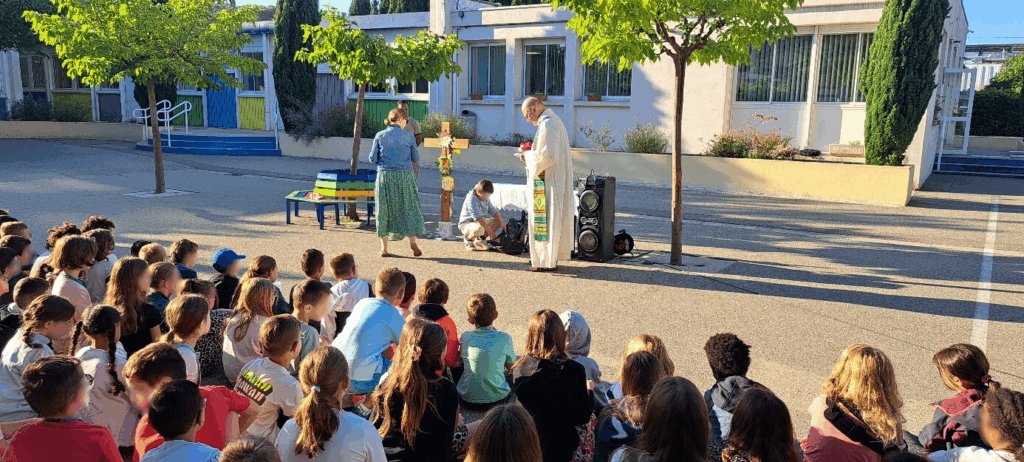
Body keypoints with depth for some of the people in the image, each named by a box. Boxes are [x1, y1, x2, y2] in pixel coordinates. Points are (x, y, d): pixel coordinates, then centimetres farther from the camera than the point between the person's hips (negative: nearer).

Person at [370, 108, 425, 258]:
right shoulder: (408, 137, -1)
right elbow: (416, 158, 7)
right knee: (409, 207, 10)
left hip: (385, 175, 1)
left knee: (384, 210, 8)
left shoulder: (380, 136, 1)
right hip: (405, 175, -1)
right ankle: (412, 240, -1)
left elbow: (373, 158, 2)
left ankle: (384, 247, 10)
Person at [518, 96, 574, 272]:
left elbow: (548, 155, -25)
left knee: (544, 217, -4)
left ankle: (546, 260, 2)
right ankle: (551, 256, 22)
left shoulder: (547, 124, -17)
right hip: (557, 179, 10)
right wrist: (531, 151, 12)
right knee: (553, 217, 14)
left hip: (548, 180, -10)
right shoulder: (555, 121, 15)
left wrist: (529, 156, -10)